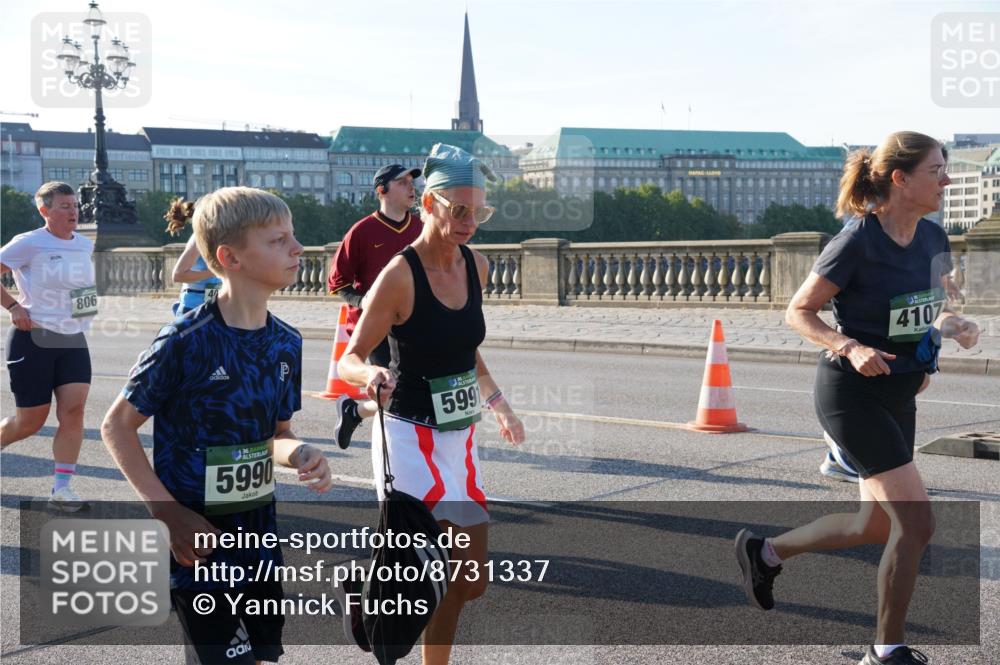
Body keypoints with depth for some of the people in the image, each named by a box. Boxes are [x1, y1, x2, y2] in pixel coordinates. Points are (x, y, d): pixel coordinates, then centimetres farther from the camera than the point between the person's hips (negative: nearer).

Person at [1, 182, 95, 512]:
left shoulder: (86, 245, 8)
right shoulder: (29, 243, -11)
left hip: (74, 340, 5)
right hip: (34, 339, -5)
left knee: (74, 410, -10)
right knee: (31, 421, 2)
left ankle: (61, 488, -5)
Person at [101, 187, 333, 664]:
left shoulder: (286, 343, 1)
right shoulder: (186, 341, -18)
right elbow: (117, 427, -10)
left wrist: (301, 455, -11)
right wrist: (170, 515, -17)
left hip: (259, 533, 7)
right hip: (198, 539, -6)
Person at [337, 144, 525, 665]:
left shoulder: (475, 265, 5)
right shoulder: (400, 275, -16)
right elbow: (349, 360, -14)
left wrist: (499, 405, 18)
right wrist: (371, 375, -36)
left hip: (460, 435, 7)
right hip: (409, 435, -7)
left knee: (470, 579, 10)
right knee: (444, 572, -16)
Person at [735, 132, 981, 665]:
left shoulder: (933, 239, 3)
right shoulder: (856, 242, -18)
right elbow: (798, 311, -11)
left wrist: (953, 324, -5)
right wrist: (849, 347, -26)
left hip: (900, 395, 8)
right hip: (852, 394, -8)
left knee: (875, 526, 15)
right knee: (917, 521, -10)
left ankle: (764, 551, 35)